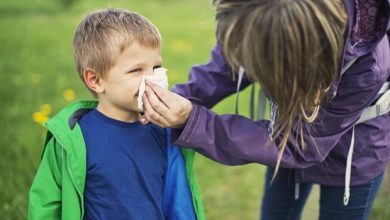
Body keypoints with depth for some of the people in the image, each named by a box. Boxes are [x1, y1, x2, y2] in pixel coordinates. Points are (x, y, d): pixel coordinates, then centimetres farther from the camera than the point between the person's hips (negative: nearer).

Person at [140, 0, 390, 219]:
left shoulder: (364, 67, -41)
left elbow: (296, 143, -32)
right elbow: (227, 64, -13)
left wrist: (190, 123, -41)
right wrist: (181, 99, -33)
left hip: (349, 158, -4)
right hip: (291, 134, 4)